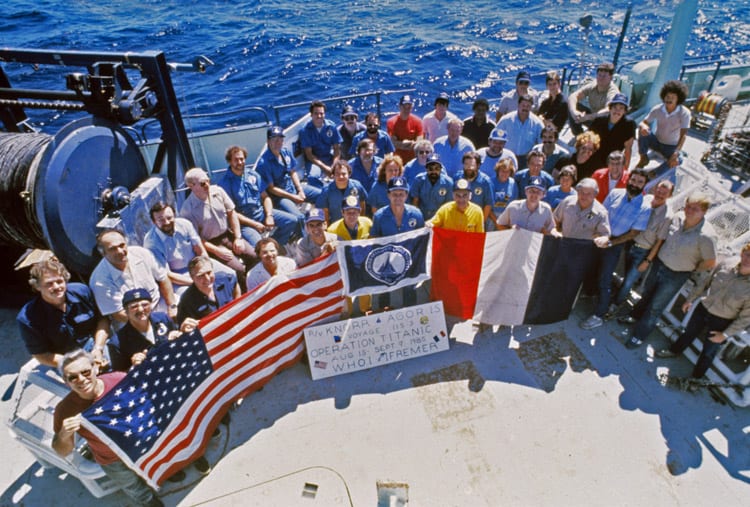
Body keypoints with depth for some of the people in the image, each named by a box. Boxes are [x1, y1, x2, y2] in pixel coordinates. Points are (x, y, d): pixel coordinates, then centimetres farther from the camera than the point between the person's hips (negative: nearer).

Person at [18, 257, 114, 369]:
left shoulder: (82, 291, -7)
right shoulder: (27, 318, -13)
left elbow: (102, 319, 2)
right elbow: (40, 354, -8)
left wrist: (98, 348, -11)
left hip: (96, 344, 3)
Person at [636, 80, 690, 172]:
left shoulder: (684, 113, -18)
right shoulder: (657, 109, -12)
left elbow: (683, 135, -24)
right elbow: (643, 122, -11)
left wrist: (676, 153, -39)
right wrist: (643, 126, -40)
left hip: (671, 146, -2)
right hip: (656, 141, 2)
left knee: (675, 162, -34)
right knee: (643, 131, -27)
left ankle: (655, 174, -7)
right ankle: (644, 158, -9)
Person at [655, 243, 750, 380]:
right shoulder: (727, 265, -17)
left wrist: (726, 334, -13)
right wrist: (690, 299, 9)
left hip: (721, 322, -3)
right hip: (703, 308, 4)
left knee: (708, 352, 15)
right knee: (688, 333, 27)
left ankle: (696, 377, 38)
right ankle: (674, 350, 56)